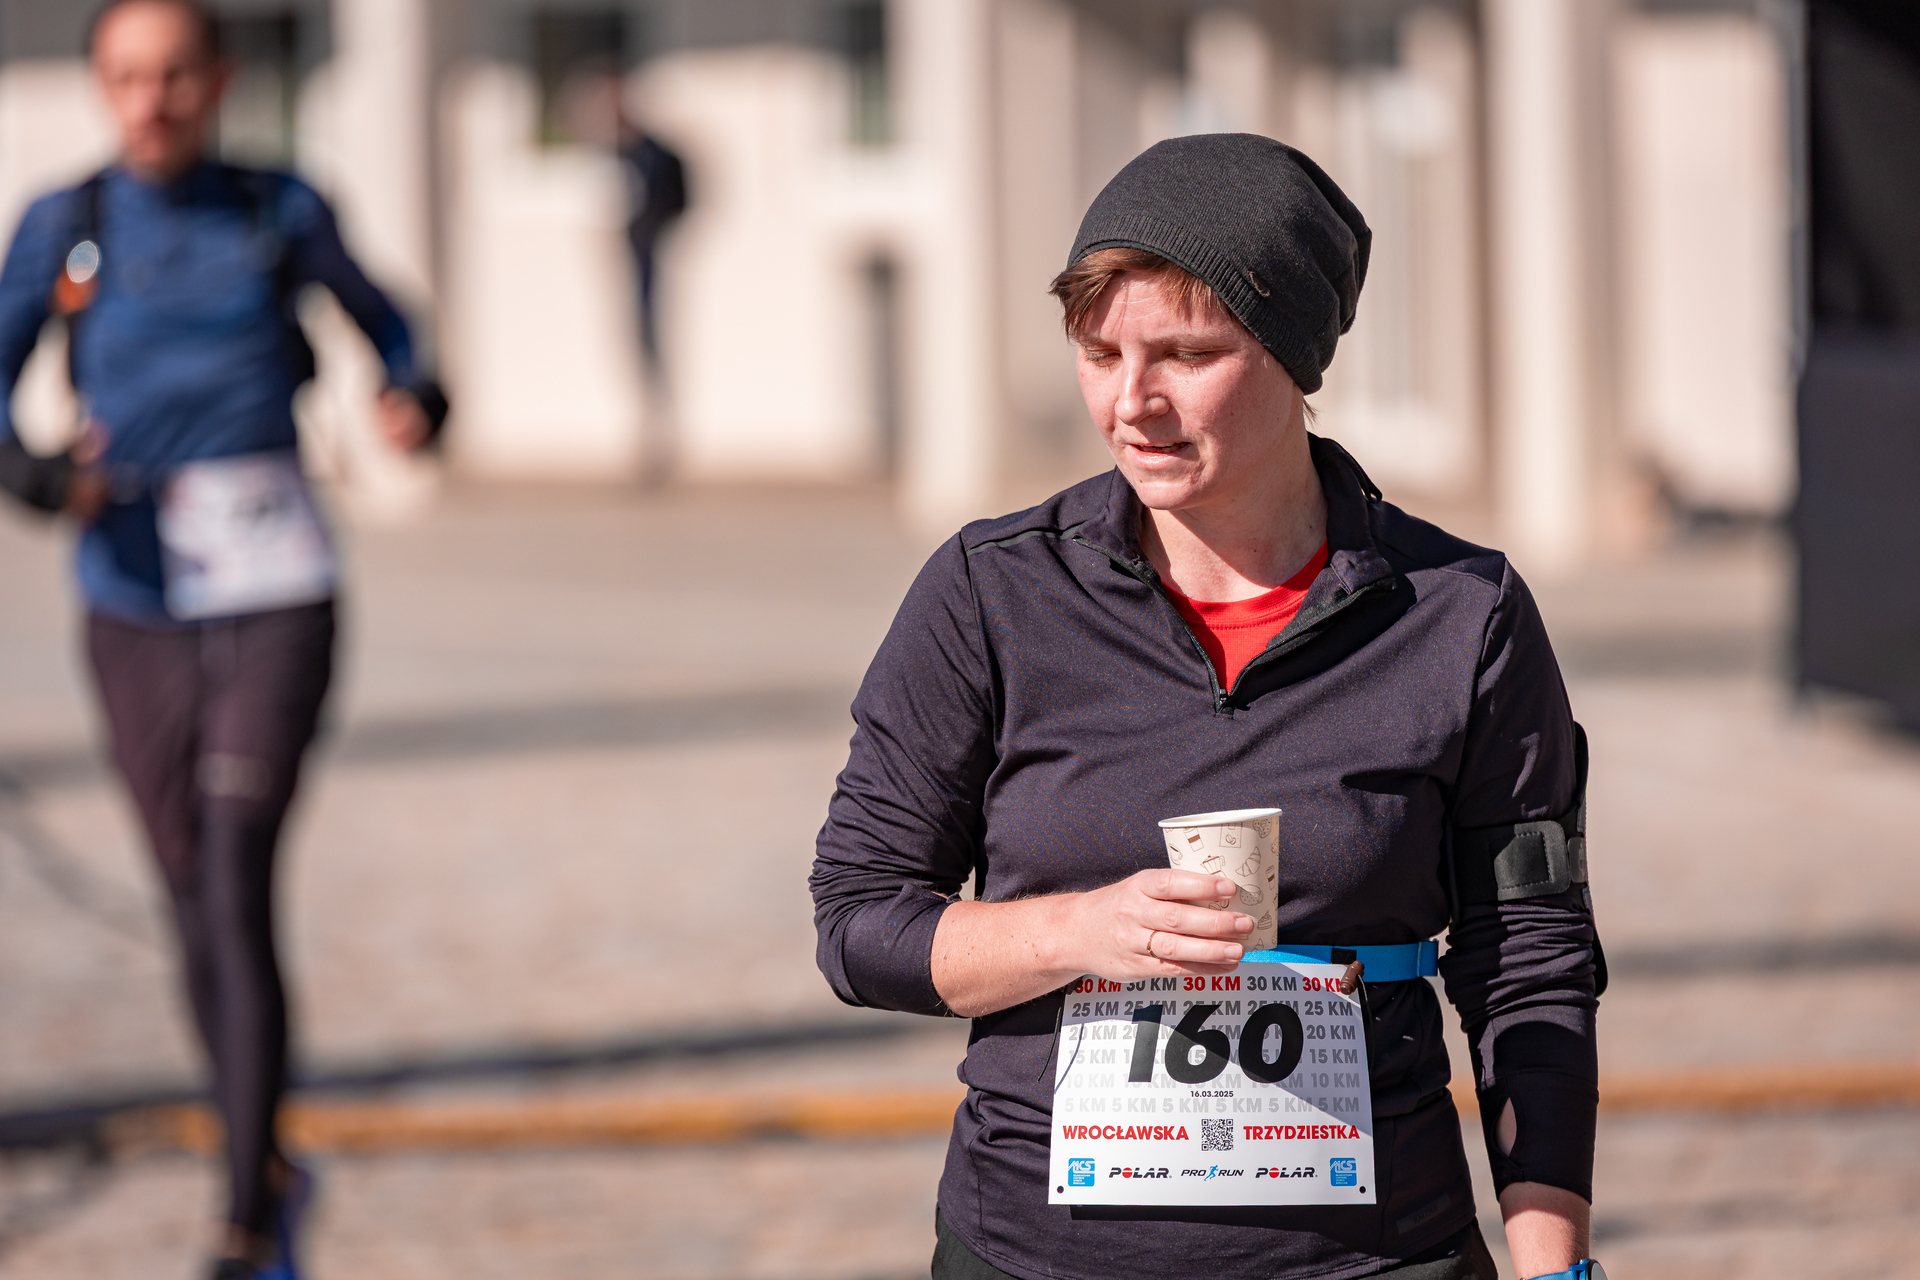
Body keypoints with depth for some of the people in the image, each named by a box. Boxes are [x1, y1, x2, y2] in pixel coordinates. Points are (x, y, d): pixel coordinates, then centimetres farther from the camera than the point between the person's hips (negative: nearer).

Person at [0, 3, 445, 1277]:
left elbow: (386, 325, 16)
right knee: (195, 908, 9)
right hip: (135, 606, 2)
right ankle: (271, 1172, 31)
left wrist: (413, 400, -6)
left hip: (272, 596, -2)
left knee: (236, 889, -15)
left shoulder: (280, 214, 2)